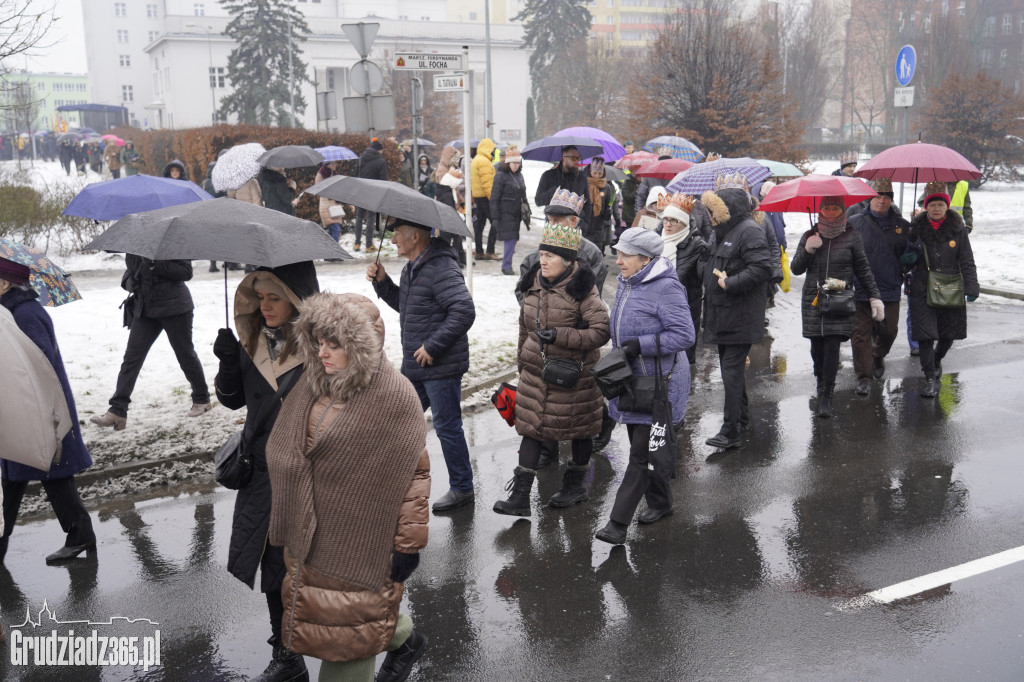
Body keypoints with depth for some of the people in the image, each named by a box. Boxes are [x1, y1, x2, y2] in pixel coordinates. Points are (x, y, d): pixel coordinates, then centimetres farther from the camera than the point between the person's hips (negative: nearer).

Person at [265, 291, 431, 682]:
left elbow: (415, 474, -15)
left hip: (357, 542, -7)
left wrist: (409, 543, -13)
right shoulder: (311, 387, 2)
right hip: (310, 535, 7)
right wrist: (284, 527, 13)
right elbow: (284, 455, 11)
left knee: (348, 629, 5)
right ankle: (404, 639, 47)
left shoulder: (394, 397, -18)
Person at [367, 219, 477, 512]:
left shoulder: (441, 268, -20)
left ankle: (461, 488, 17)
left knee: (447, 427, 1)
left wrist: (432, 347, -23)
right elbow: (403, 304, 27)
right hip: (415, 366, 10)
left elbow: (464, 311, -28)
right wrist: (382, 282, 10)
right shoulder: (412, 268, 12)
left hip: (441, 367, -10)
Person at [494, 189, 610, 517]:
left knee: (579, 428, 12)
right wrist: (523, 361, 20)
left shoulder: (581, 287, -16)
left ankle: (576, 486, 32)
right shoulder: (535, 283, 3)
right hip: (536, 371, 6)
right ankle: (520, 496, 6)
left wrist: (560, 335, -27)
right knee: (531, 427, 3)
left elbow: (600, 331, -20)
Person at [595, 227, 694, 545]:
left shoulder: (666, 288, -17)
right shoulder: (626, 284, 10)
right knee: (641, 445, 17)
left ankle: (618, 522, -6)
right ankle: (660, 502, 35)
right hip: (631, 379, 9)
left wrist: (641, 345, -24)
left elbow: (685, 335, -20)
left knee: (643, 453, -6)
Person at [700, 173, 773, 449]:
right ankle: (741, 416, 36)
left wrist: (730, 283, -22)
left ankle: (730, 432, -4)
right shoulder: (718, 232, 13)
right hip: (722, 315, 10)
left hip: (740, 318, -10)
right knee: (730, 368, 20)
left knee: (732, 371, -8)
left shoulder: (749, 231, -16)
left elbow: (762, 268, -25)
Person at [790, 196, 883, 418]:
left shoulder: (852, 235, 4)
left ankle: (826, 396, -7)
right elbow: (796, 269, 6)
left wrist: (874, 296, 5)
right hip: (813, 298, 2)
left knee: (833, 345, -10)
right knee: (817, 345, 3)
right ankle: (821, 381, 29)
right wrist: (807, 250, -11)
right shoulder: (809, 236, 8)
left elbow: (863, 269, 9)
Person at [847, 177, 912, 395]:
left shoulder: (902, 225, 9)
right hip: (860, 289, -2)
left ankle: (878, 356, 42)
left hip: (890, 289, 2)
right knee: (860, 333, -3)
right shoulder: (854, 223, 2)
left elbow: (909, 255, 18)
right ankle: (864, 377, 6)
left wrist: (910, 257, -5)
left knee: (889, 331, 10)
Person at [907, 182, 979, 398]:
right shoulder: (917, 228, 0)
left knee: (949, 333, 12)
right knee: (925, 334, -7)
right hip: (922, 289, -1)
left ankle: (936, 360, 43)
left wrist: (971, 287, -4)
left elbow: (967, 262, 3)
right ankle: (930, 378, 2)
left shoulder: (958, 229, 1)